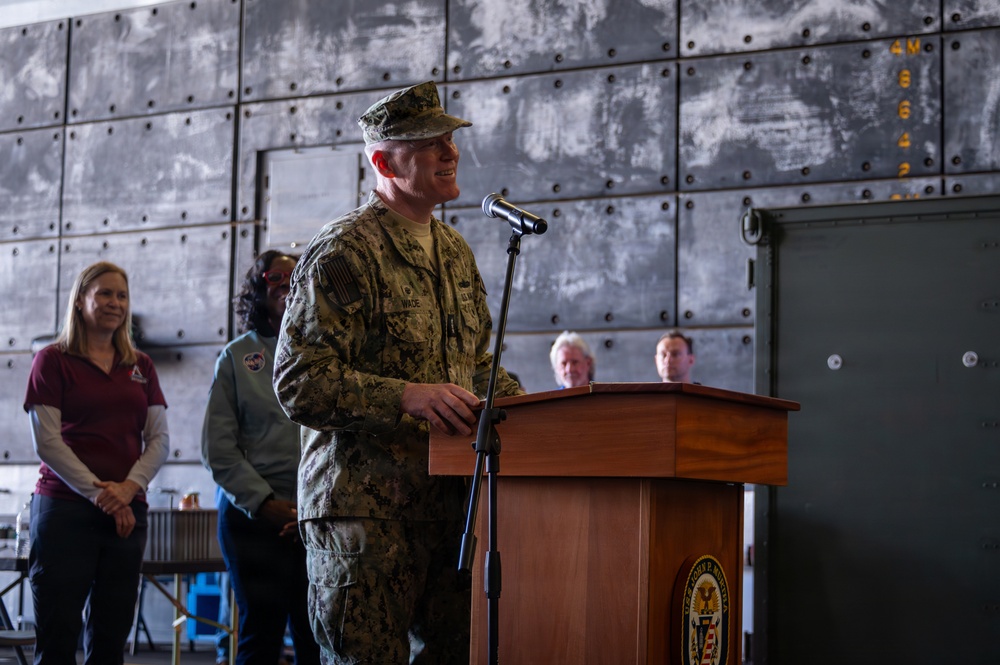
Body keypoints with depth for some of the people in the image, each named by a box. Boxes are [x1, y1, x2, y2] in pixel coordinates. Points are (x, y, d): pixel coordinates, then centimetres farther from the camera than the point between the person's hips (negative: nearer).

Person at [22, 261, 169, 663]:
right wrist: (98, 493, -14)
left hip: (128, 512, 4)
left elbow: (159, 440, 9)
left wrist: (128, 488, -9)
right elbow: (47, 442, -6)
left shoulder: (140, 366, 15)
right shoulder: (53, 360, 1)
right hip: (65, 506, -4)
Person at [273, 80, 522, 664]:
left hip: (450, 501, 8)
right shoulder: (344, 252, -8)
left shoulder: (456, 253, 18)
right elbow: (300, 383, -15)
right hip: (365, 504, -7)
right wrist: (405, 397, -26)